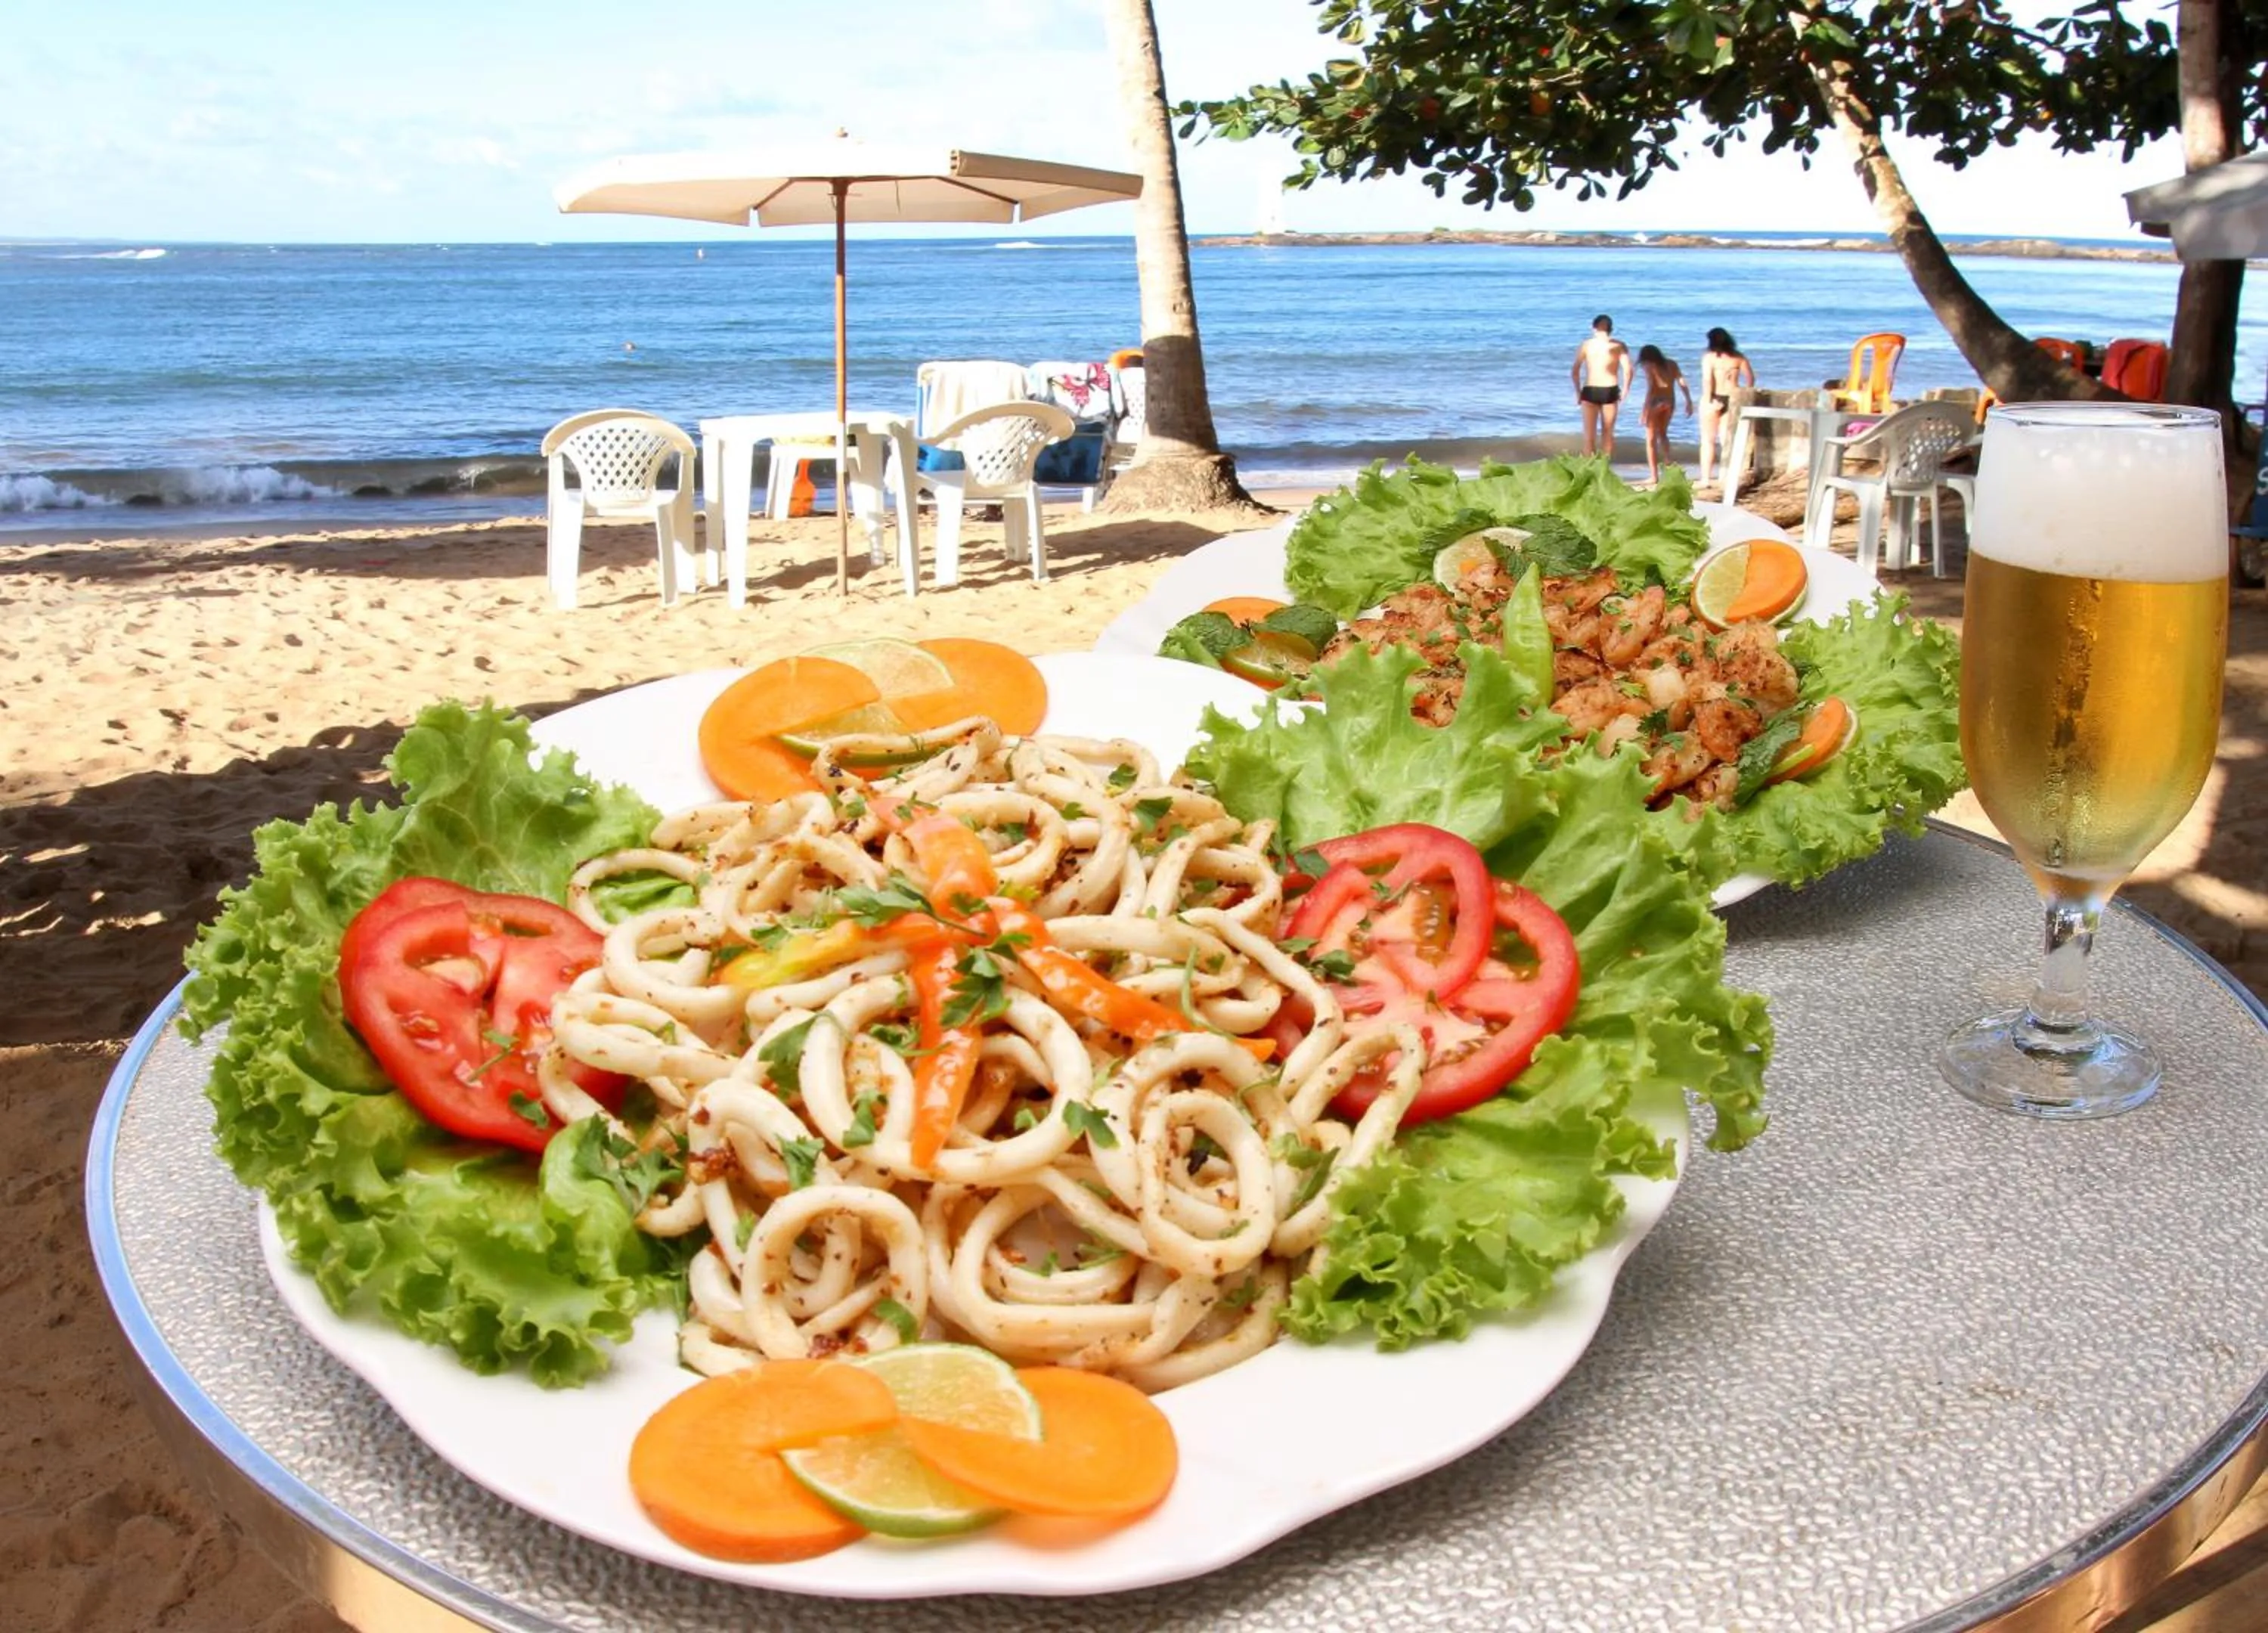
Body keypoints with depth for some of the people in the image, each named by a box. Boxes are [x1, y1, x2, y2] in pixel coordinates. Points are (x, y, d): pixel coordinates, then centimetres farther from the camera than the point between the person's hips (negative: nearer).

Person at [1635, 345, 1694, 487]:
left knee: (1651, 438, 5)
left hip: (1656, 402, -5)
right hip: (1670, 402, 5)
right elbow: (1682, 383, 5)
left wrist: (1645, 410, -19)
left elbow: (1651, 388, -16)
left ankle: (1654, 475, 1)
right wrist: (1689, 401, 8)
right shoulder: (1671, 364, 11)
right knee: (1662, 434, 26)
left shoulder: (1650, 367, -5)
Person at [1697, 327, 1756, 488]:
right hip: (1732, 399, 4)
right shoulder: (1738, 357, 7)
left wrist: (1708, 401, -17)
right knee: (1727, 439, 9)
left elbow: (1707, 380, -16)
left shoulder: (1710, 356, -6)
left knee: (1708, 440, 1)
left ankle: (1705, 478, -4)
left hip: (1714, 399, -4)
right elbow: (1750, 377, 9)